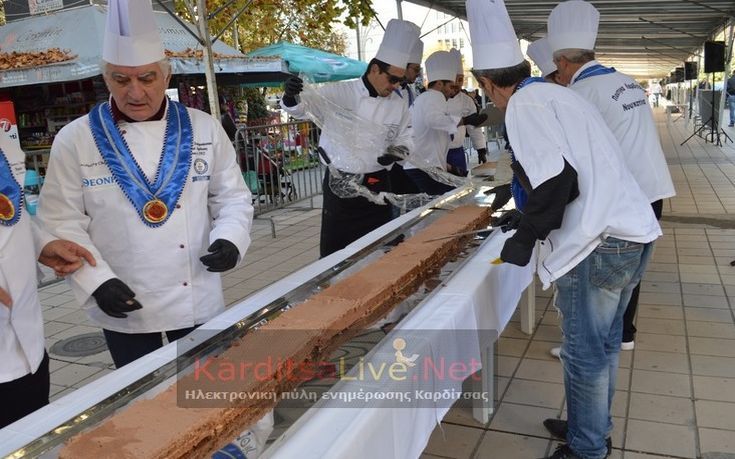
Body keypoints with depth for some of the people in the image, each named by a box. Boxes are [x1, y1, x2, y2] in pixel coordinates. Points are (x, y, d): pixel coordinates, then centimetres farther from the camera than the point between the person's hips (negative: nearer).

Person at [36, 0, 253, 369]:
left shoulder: (204, 129, -2)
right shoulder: (75, 139, -6)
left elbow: (232, 198, 3)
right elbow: (61, 223, -5)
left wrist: (229, 240, -17)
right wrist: (98, 281, -17)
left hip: (199, 301, 2)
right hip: (125, 309, -1)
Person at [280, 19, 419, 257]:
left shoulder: (399, 104, 5)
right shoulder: (340, 93, -8)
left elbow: (404, 138, 15)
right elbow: (304, 107, -16)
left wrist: (399, 151, -8)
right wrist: (292, 96, -40)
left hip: (377, 184, 4)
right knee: (336, 249, -1)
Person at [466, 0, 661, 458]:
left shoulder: (525, 103, -10)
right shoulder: (558, 94, 17)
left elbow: (558, 178, -21)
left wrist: (525, 238, -9)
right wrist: (531, 217, 31)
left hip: (600, 242, -9)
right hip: (632, 232, 9)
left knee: (585, 352, 6)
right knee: (604, 342, 21)